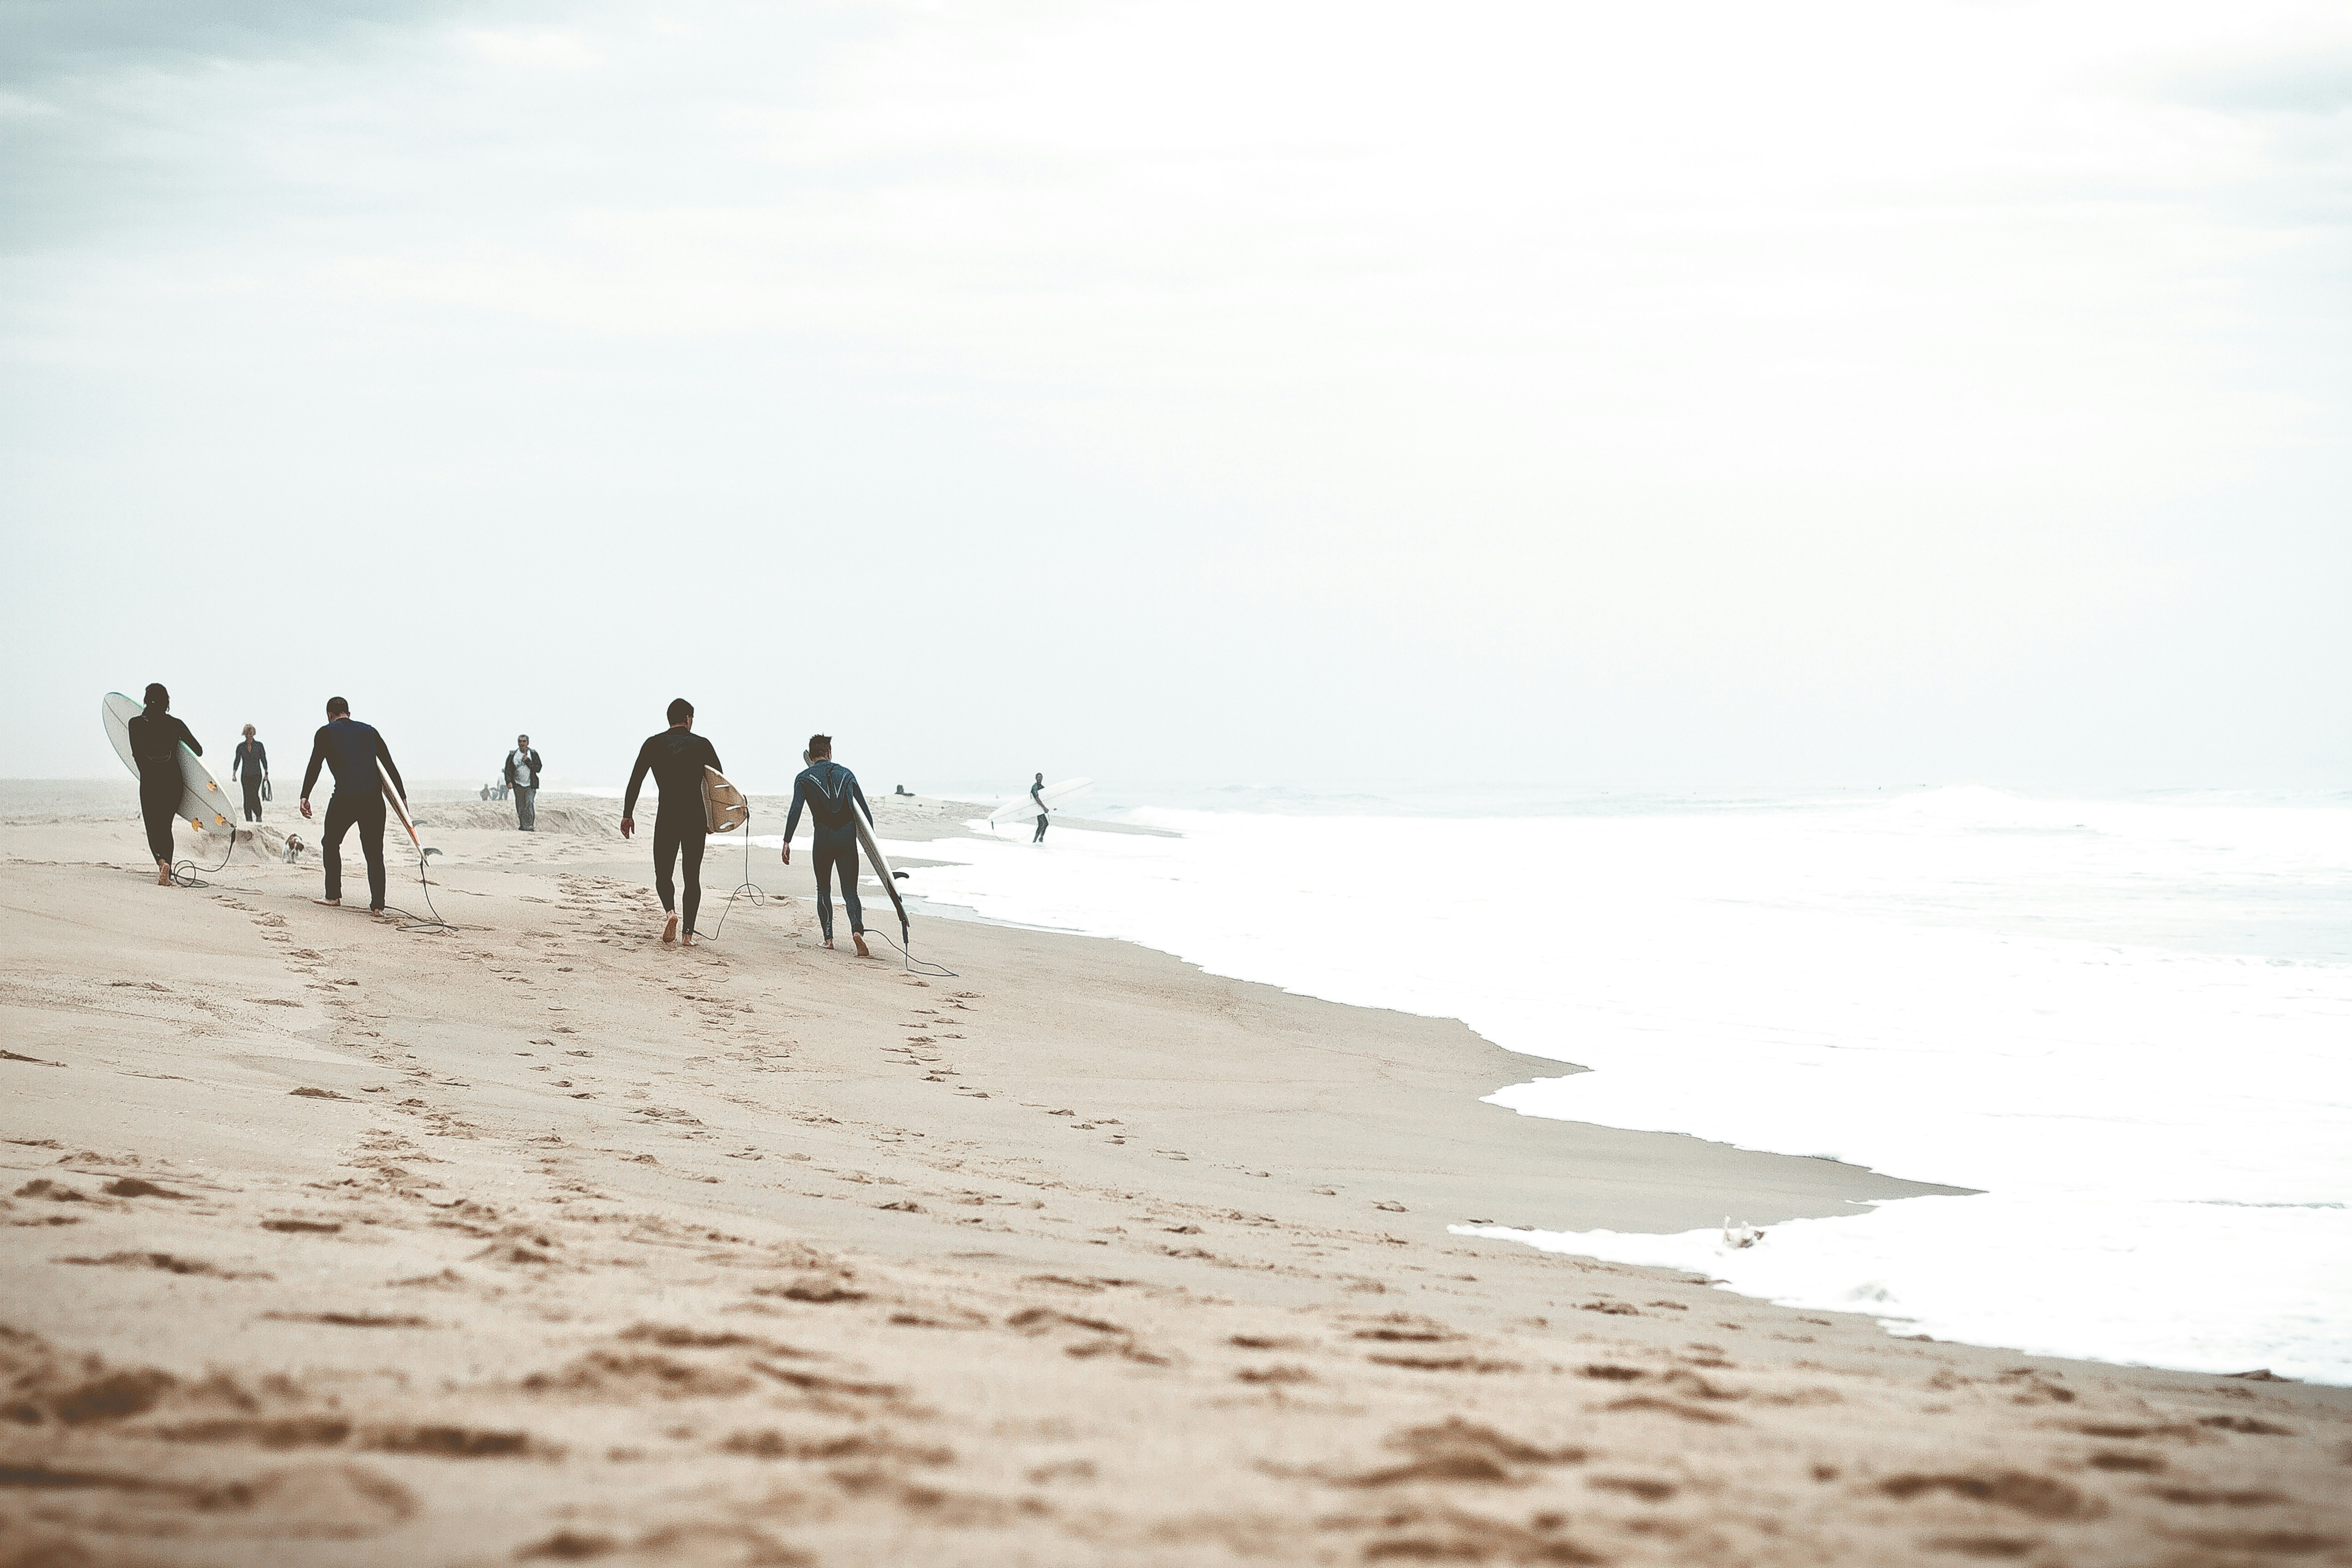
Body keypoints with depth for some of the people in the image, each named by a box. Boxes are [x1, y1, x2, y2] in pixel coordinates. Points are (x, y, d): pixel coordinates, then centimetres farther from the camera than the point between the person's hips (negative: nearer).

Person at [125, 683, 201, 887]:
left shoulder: (135, 724, -5)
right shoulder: (176, 725, -2)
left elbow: (137, 755, -1)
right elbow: (199, 750, 5)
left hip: (149, 782, -2)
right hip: (173, 781, 2)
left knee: (153, 829, 4)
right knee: (166, 827, 17)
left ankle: (162, 862, -25)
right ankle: (167, 875, 14)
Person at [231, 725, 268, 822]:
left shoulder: (259, 745, 1)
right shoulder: (241, 746, 4)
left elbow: (264, 759, 5)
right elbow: (237, 761, 7)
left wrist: (266, 773, 0)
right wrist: (234, 773, -3)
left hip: (257, 775, -2)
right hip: (245, 775, 2)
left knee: (254, 795, -15)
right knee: (247, 796, 0)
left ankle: (258, 816, 0)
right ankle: (249, 819, 5)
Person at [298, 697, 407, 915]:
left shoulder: (326, 733, 10)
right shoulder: (369, 731, 19)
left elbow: (314, 766, 0)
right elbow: (390, 765, 16)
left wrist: (305, 797, 0)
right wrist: (402, 797, 17)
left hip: (344, 799, -3)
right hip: (374, 799, 3)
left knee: (330, 843, 18)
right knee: (374, 852, 7)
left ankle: (334, 897, 17)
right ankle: (377, 905, -3)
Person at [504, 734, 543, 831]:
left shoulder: (534, 754, 2)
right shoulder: (513, 755, 5)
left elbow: (538, 768, -4)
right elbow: (508, 769, 6)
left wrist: (528, 761, -15)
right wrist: (509, 782, -7)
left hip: (530, 785, -2)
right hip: (518, 785, 2)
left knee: (529, 804, -16)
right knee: (520, 806, 4)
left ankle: (530, 826, -20)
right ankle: (523, 825, 12)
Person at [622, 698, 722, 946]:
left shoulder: (654, 744, 5)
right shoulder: (702, 745, 5)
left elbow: (635, 780, 0)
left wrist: (627, 814, 4)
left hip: (667, 817, 0)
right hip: (696, 819, 0)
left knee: (663, 873, 11)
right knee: (692, 877, 9)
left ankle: (670, 912, -18)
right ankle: (688, 933, 2)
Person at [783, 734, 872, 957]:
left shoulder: (804, 778, 5)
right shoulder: (846, 775, 12)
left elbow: (795, 811, -6)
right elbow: (864, 810, 11)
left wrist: (787, 842, -7)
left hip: (822, 838, -1)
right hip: (848, 837, 1)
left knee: (823, 889, 16)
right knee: (850, 890, 3)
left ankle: (828, 937, 9)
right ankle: (857, 929, -22)